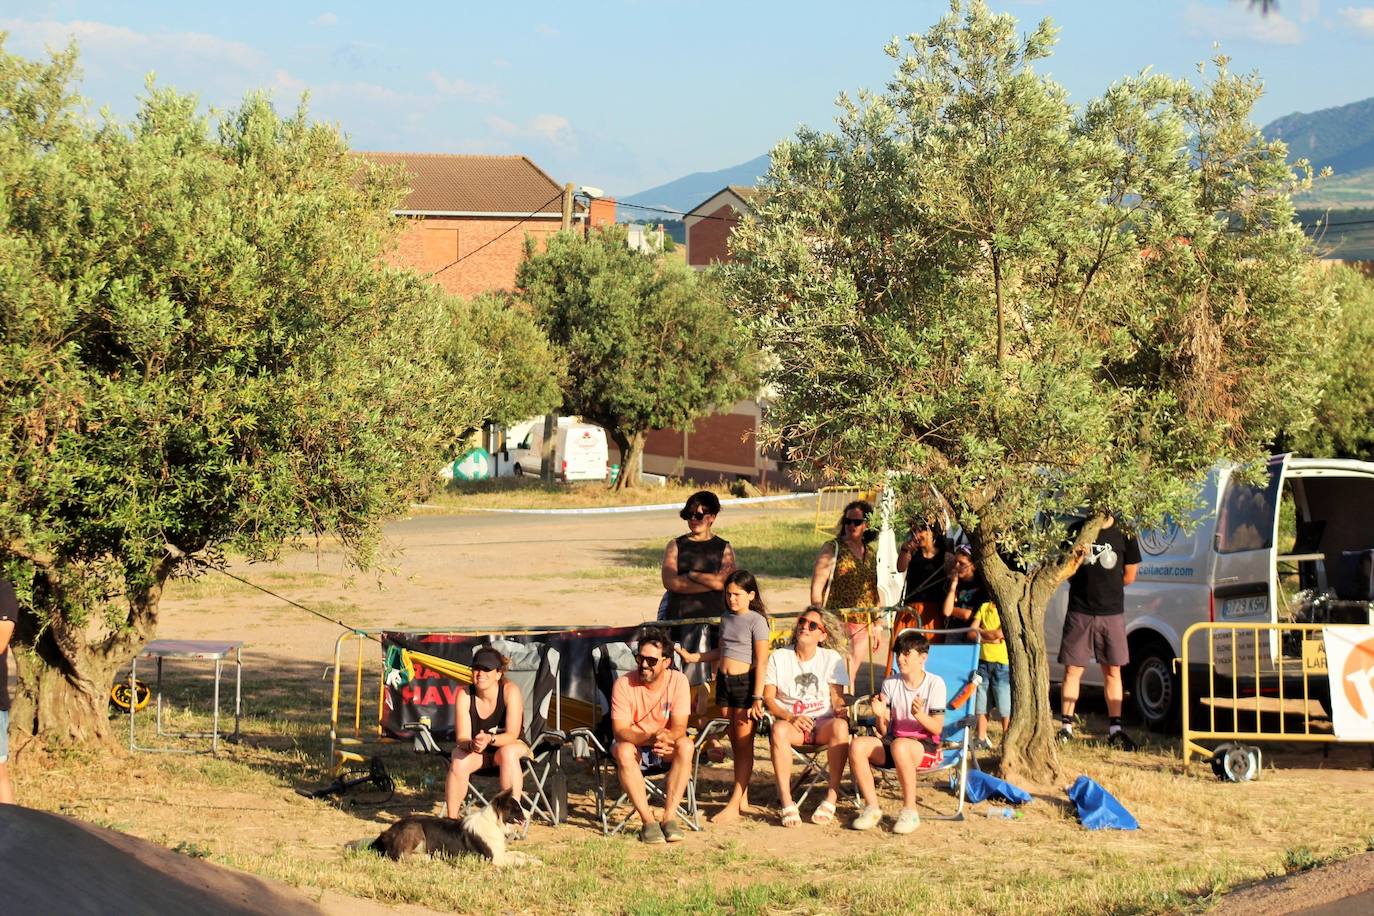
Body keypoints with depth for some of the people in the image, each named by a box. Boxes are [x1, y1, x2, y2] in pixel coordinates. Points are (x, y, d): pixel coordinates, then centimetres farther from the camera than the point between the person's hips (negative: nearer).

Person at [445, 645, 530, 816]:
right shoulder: (465, 695, -13)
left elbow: (512, 735, -24)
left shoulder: (510, 691, -20)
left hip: (511, 746, -2)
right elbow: (462, 738, -17)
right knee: (458, 761, -29)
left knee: (508, 753, -36)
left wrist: (489, 739, -42)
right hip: (477, 752, 2)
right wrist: (472, 745, -41)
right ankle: (451, 819, -21)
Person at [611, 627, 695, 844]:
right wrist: (651, 738, -40)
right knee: (623, 751, -35)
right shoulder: (624, 684, -17)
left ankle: (669, 816, -30)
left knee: (685, 746, -31)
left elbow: (679, 727, -17)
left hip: (665, 747, 1)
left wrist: (666, 739, -41)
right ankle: (648, 821, -33)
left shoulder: (678, 681, -13)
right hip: (634, 743, -1)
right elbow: (620, 731, -22)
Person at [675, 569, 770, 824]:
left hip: (745, 681, -7)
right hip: (724, 681, 7)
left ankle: (734, 805, -6)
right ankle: (743, 800, 15)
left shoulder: (757, 621, -10)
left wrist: (757, 698, -17)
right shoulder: (726, 619, 12)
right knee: (735, 744, 10)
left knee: (744, 745, -3)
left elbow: (761, 662, -13)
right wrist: (692, 657, 19)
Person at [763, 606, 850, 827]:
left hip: (823, 722, 0)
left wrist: (841, 709, -21)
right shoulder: (778, 658, 8)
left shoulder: (832, 658, 10)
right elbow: (768, 698, 1)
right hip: (791, 722, 0)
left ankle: (832, 798, -34)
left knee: (840, 726, -36)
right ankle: (787, 803, -38)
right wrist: (790, 717, -18)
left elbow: (837, 697, 4)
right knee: (779, 730, -37)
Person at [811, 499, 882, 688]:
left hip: (863, 626, 5)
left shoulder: (872, 554, 14)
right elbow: (816, 587, -5)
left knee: (851, 677, 7)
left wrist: (877, 626, 16)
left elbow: (876, 592, 19)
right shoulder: (832, 549, -1)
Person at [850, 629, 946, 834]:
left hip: (925, 746, -5)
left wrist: (919, 715, -25)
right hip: (893, 742, 5)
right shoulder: (890, 684, 10)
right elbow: (884, 731, 7)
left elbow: (937, 728, -6)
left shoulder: (935, 683, -2)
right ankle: (871, 807, -17)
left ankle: (910, 811, -28)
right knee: (857, 745, -25)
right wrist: (880, 716, -16)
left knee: (899, 745, -40)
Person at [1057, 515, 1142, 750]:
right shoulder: (1077, 530, 1)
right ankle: (1066, 727, 6)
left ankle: (1115, 730, 11)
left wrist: (1103, 584, 5)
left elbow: (1129, 576, 7)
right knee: (1072, 670, 1)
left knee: (1112, 670, 6)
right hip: (1080, 612, 0)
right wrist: (1077, 559, -17)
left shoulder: (1124, 534, 1)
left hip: (1112, 613, 0)